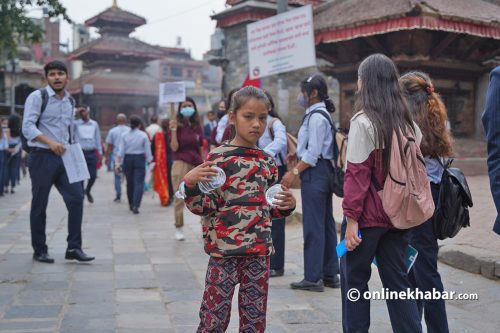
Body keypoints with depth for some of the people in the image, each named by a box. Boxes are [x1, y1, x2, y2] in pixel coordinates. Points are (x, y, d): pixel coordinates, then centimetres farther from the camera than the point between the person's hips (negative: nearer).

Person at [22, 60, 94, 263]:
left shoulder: (70, 101, 15)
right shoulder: (37, 97, -5)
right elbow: (27, 127, -16)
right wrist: (50, 142, -29)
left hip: (64, 157, 6)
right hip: (42, 157, -5)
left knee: (76, 198, -4)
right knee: (39, 205, 2)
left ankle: (74, 247, 2)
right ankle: (40, 251, 15)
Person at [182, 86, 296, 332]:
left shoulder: (268, 162, 9)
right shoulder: (219, 157, -7)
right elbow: (205, 207, -8)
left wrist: (286, 206, -1)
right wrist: (190, 183, -25)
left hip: (259, 251, 5)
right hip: (224, 249, -5)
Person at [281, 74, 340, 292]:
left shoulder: (316, 117, -15)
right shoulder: (320, 114, 15)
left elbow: (313, 153, -20)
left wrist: (295, 172, -18)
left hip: (315, 173, -10)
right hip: (323, 171, 10)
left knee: (313, 225, -5)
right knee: (326, 223, 13)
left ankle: (313, 278, 1)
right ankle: (330, 274, 22)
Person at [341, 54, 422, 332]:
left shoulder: (363, 121, -12)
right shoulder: (408, 122, 5)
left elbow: (357, 174, -14)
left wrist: (351, 218, -13)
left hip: (368, 215, -5)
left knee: (355, 279, 9)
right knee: (398, 282, 12)